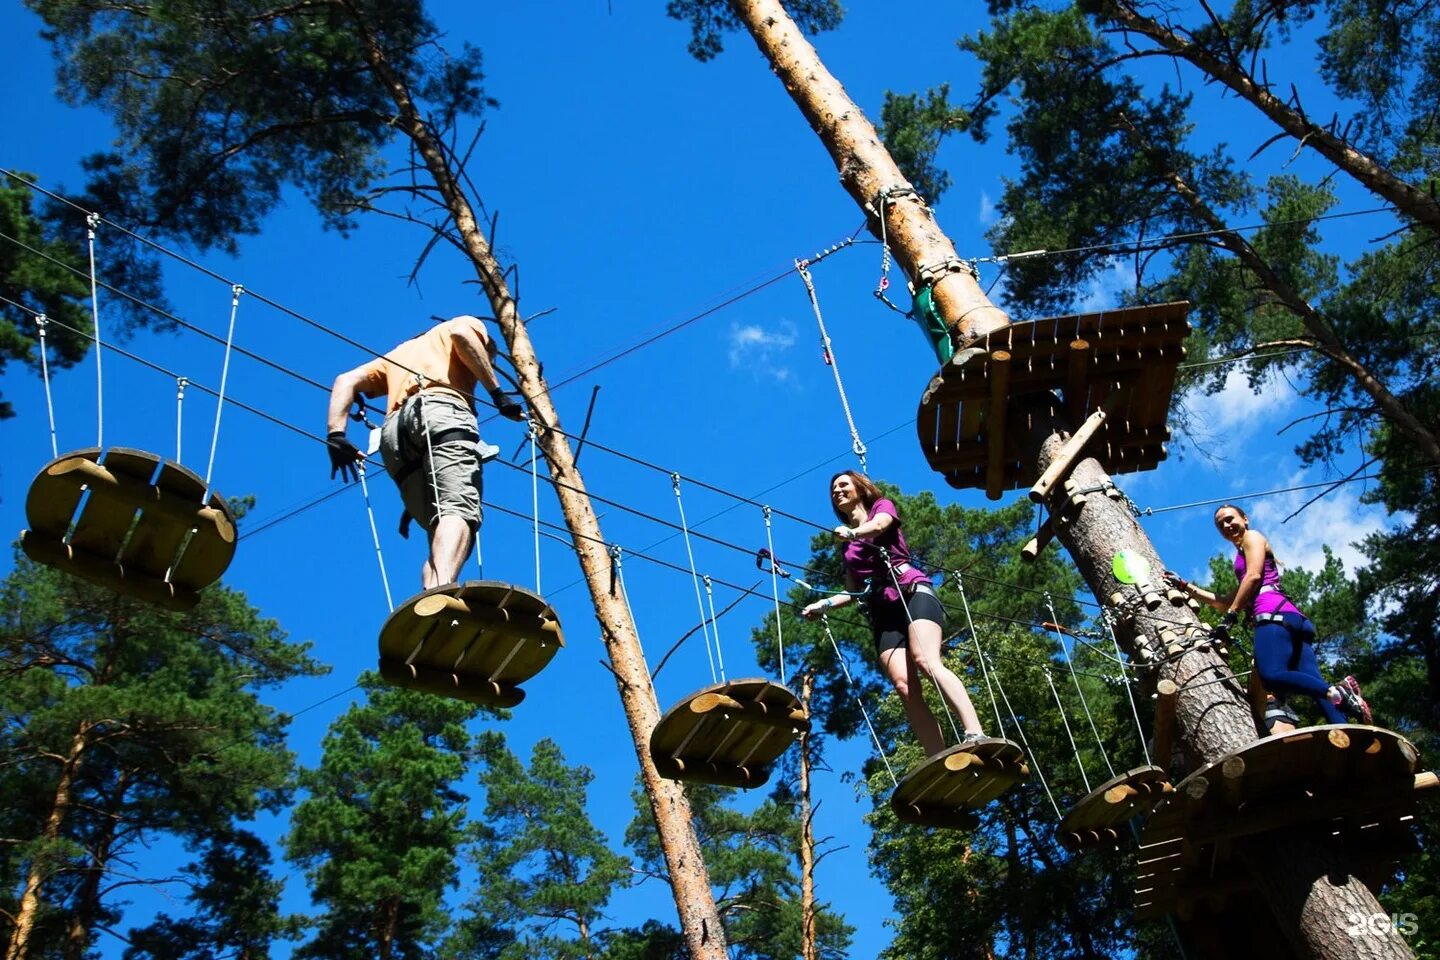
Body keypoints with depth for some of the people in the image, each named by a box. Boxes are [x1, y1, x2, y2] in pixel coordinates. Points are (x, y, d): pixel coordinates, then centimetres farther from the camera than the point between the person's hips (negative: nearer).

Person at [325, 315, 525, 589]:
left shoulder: (401, 352, 43)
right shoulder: (469, 324, 29)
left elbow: (346, 380, 27)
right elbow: (461, 333, 1)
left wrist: (336, 435, 13)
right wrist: (498, 393, -2)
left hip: (394, 432, 6)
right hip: (439, 410, -6)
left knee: (442, 535, -1)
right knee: (459, 509, -25)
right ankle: (441, 594, -53)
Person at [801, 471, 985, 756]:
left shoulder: (883, 506, 15)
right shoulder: (848, 546, 29)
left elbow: (878, 526, -10)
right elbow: (853, 592, 26)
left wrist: (851, 533, -31)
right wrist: (824, 604, 8)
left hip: (913, 592, -4)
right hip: (882, 611, 4)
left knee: (925, 660, -31)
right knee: (904, 685, -20)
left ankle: (975, 736, -45)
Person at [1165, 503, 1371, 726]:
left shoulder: (1252, 536, 15)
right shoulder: (1244, 556, 39)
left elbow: (1254, 576, -3)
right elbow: (1226, 602, 39)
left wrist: (1230, 616, -8)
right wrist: (1185, 586, 39)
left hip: (1275, 615, -9)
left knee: (1271, 676, -32)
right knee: (1314, 683, -12)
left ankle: (1336, 692, -40)